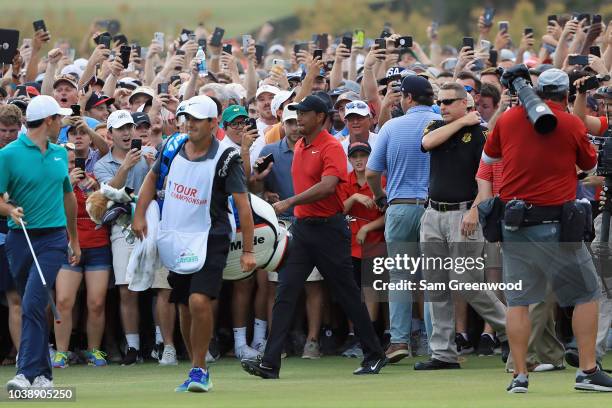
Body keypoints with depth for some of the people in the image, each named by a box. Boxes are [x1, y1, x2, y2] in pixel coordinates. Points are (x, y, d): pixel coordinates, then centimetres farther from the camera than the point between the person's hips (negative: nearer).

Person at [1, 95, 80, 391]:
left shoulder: (60, 154, 12)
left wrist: (74, 239, 27)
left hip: (52, 239, 1)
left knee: (33, 302, -16)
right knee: (32, 307, 8)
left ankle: (27, 372, -21)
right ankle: (43, 372, 19)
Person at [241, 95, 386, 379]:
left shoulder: (331, 147, -12)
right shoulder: (299, 147, 13)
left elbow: (327, 186, -26)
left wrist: (290, 203, -27)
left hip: (329, 228, -7)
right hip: (302, 226, 7)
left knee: (347, 295, 2)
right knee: (284, 294, -4)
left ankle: (374, 355, 16)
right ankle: (270, 363, -9)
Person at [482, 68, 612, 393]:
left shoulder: (508, 119, 5)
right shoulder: (571, 124, -5)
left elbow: (488, 156, 21)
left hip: (512, 219, 3)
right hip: (554, 221, -3)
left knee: (517, 300, 7)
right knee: (586, 294, 7)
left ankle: (519, 375, 2)